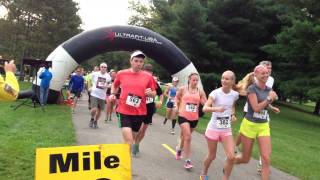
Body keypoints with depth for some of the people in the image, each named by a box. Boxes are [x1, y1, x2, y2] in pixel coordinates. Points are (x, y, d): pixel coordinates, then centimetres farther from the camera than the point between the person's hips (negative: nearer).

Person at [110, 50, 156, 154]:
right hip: (124, 111, -2)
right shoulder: (121, 74, -1)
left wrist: (150, 93, -14)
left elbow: (154, 93, 7)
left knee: (132, 139, 19)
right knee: (128, 140, -12)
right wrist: (112, 94, 1)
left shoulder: (148, 76, -1)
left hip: (139, 112, 2)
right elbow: (115, 86, 19)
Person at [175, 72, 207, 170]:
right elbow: (177, 98, 14)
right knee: (188, 137, -16)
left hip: (194, 118, 3)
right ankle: (188, 161, -8)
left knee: (185, 135, 20)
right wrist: (176, 106, 4)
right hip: (183, 116, -3)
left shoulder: (200, 91, 0)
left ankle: (179, 149, 51)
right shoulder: (183, 89, -3)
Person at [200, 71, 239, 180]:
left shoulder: (235, 94, -2)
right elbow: (205, 108, -27)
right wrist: (217, 108, -45)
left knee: (231, 157, -9)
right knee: (211, 156, 11)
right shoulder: (215, 93, -15)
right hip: (213, 129, -3)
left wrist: (233, 115, 2)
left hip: (227, 130, 3)